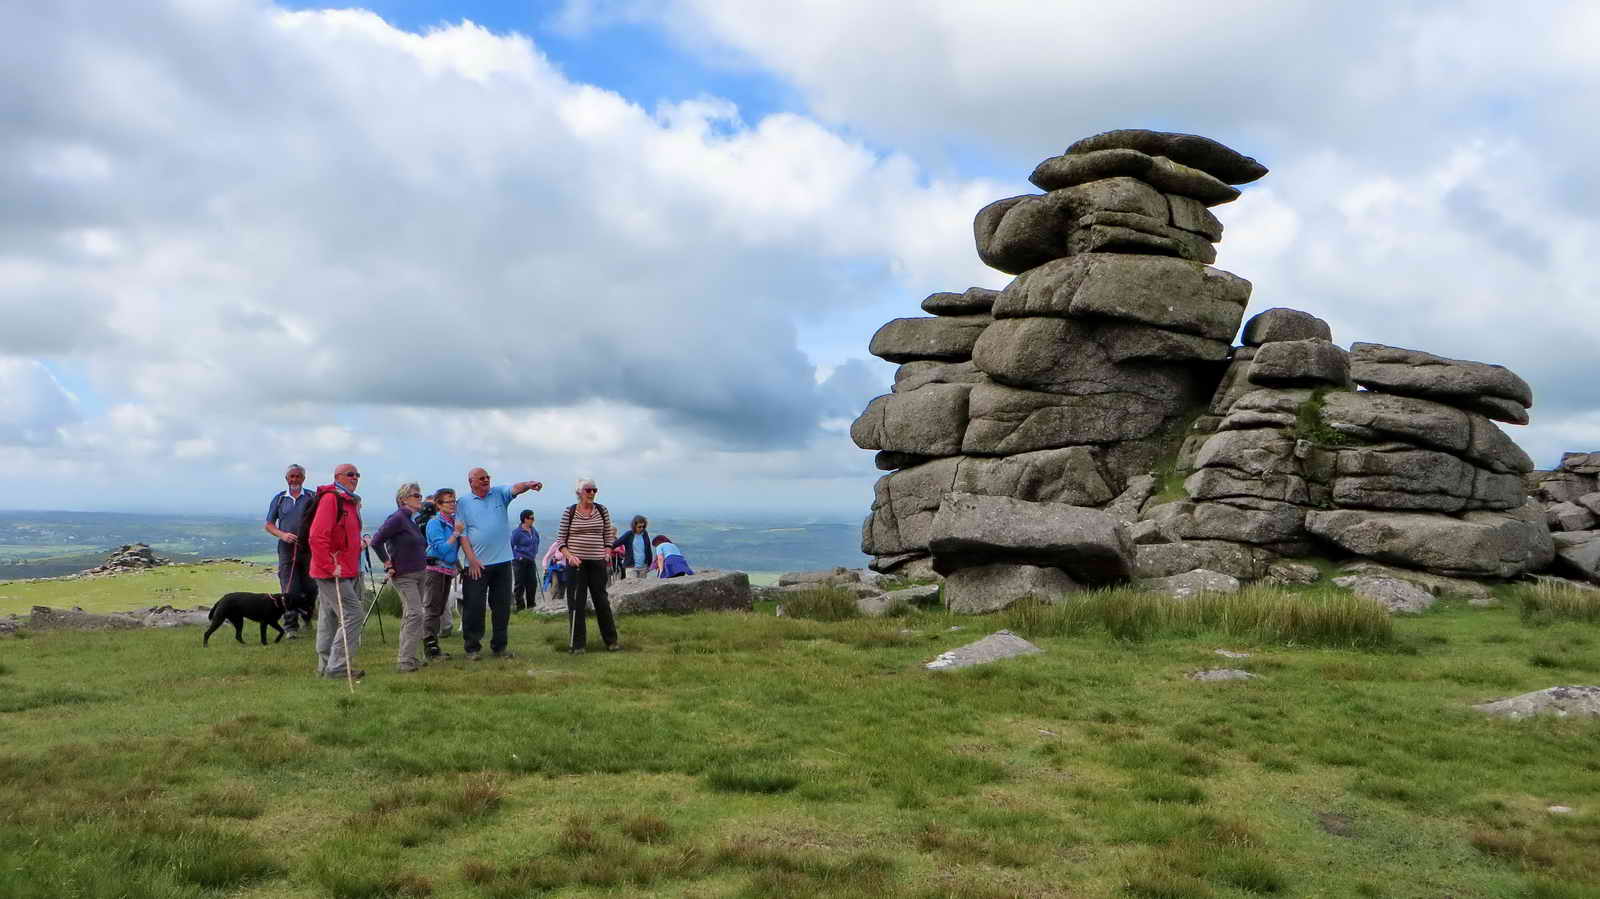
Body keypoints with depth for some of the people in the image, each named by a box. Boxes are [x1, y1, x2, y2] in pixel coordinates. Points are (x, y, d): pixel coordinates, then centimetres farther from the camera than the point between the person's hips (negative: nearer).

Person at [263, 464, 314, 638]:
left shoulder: (312, 497, 7)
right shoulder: (279, 498, 12)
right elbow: (269, 525, 13)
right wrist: (283, 535, -5)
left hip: (309, 547, -1)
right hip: (287, 547, 1)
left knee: (310, 587, 1)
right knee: (289, 588, -5)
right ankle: (290, 626, -3)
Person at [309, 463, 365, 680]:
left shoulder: (350, 501, 17)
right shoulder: (330, 498, -14)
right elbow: (317, 537, -22)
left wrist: (360, 543, 14)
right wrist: (330, 567, -22)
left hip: (344, 571, 10)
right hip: (333, 573, -10)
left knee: (330, 618, 14)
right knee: (352, 615, -12)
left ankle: (326, 666, 21)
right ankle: (337, 666, -9)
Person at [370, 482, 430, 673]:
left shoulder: (412, 521, 13)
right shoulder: (397, 518, -14)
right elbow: (376, 540, -20)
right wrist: (388, 564, -15)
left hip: (418, 573, 9)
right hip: (404, 576, -9)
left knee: (410, 616, 13)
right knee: (415, 613, -16)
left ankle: (409, 657, 20)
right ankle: (405, 661, -16)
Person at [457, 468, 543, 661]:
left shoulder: (499, 494, 8)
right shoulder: (464, 503, 1)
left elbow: (515, 488, -13)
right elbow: (462, 534, -3)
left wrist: (528, 485, -36)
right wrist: (472, 559, -12)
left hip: (502, 561, 3)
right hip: (477, 564, -3)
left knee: (502, 606, 8)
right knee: (474, 607, -1)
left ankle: (499, 646, 18)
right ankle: (471, 648, 9)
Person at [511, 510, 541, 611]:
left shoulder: (533, 531, 7)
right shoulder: (517, 532, -14)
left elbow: (537, 541, 25)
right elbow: (511, 546, -10)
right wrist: (517, 557, -12)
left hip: (531, 561, 6)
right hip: (520, 561, -6)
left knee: (532, 583, 5)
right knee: (520, 584, 0)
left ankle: (530, 604, 16)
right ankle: (520, 606, 8)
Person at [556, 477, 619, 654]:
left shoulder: (602, 510, 5)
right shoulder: (569, 512, -2)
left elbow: (608, 535, 13)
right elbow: (560, 539, 0)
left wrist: (607, 553, 1)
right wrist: (569, 555, -14)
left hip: (597, 562, 2)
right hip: (576, 562, -2)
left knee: (602, 600, 6)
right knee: (576, 603, 0)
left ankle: (611, 640, 16)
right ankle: (577, 644, 8)